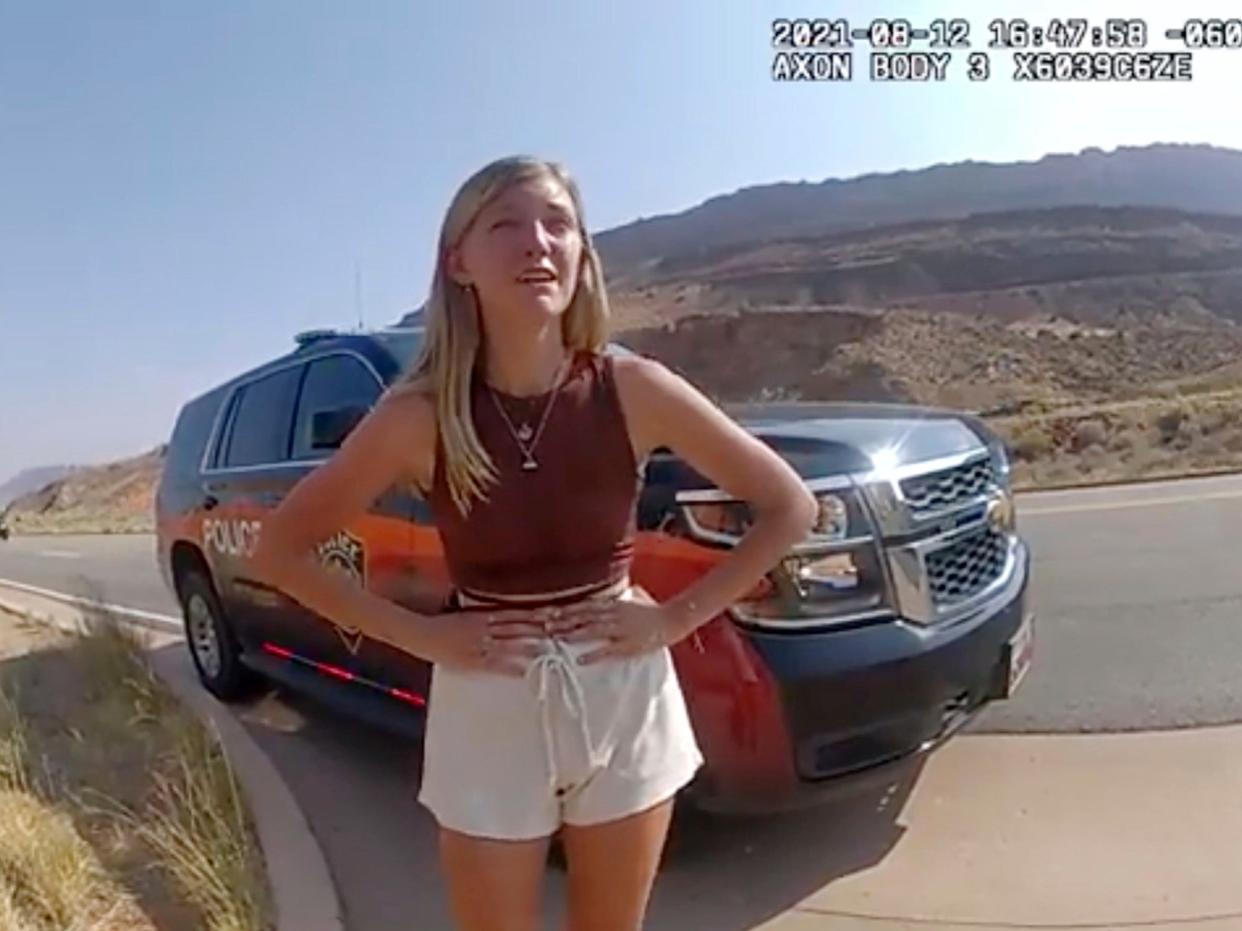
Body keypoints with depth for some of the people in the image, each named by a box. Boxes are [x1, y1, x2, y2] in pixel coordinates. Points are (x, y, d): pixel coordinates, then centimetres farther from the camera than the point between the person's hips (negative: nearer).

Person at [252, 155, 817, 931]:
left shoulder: (633, 389, -12)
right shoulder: (419, 415, -13)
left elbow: (790, 507, -4)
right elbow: (282, 549, -3)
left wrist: (676, 617, -10)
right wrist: (421, 635, -11)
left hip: (624, 701, 1)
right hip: (488, 712, 0)